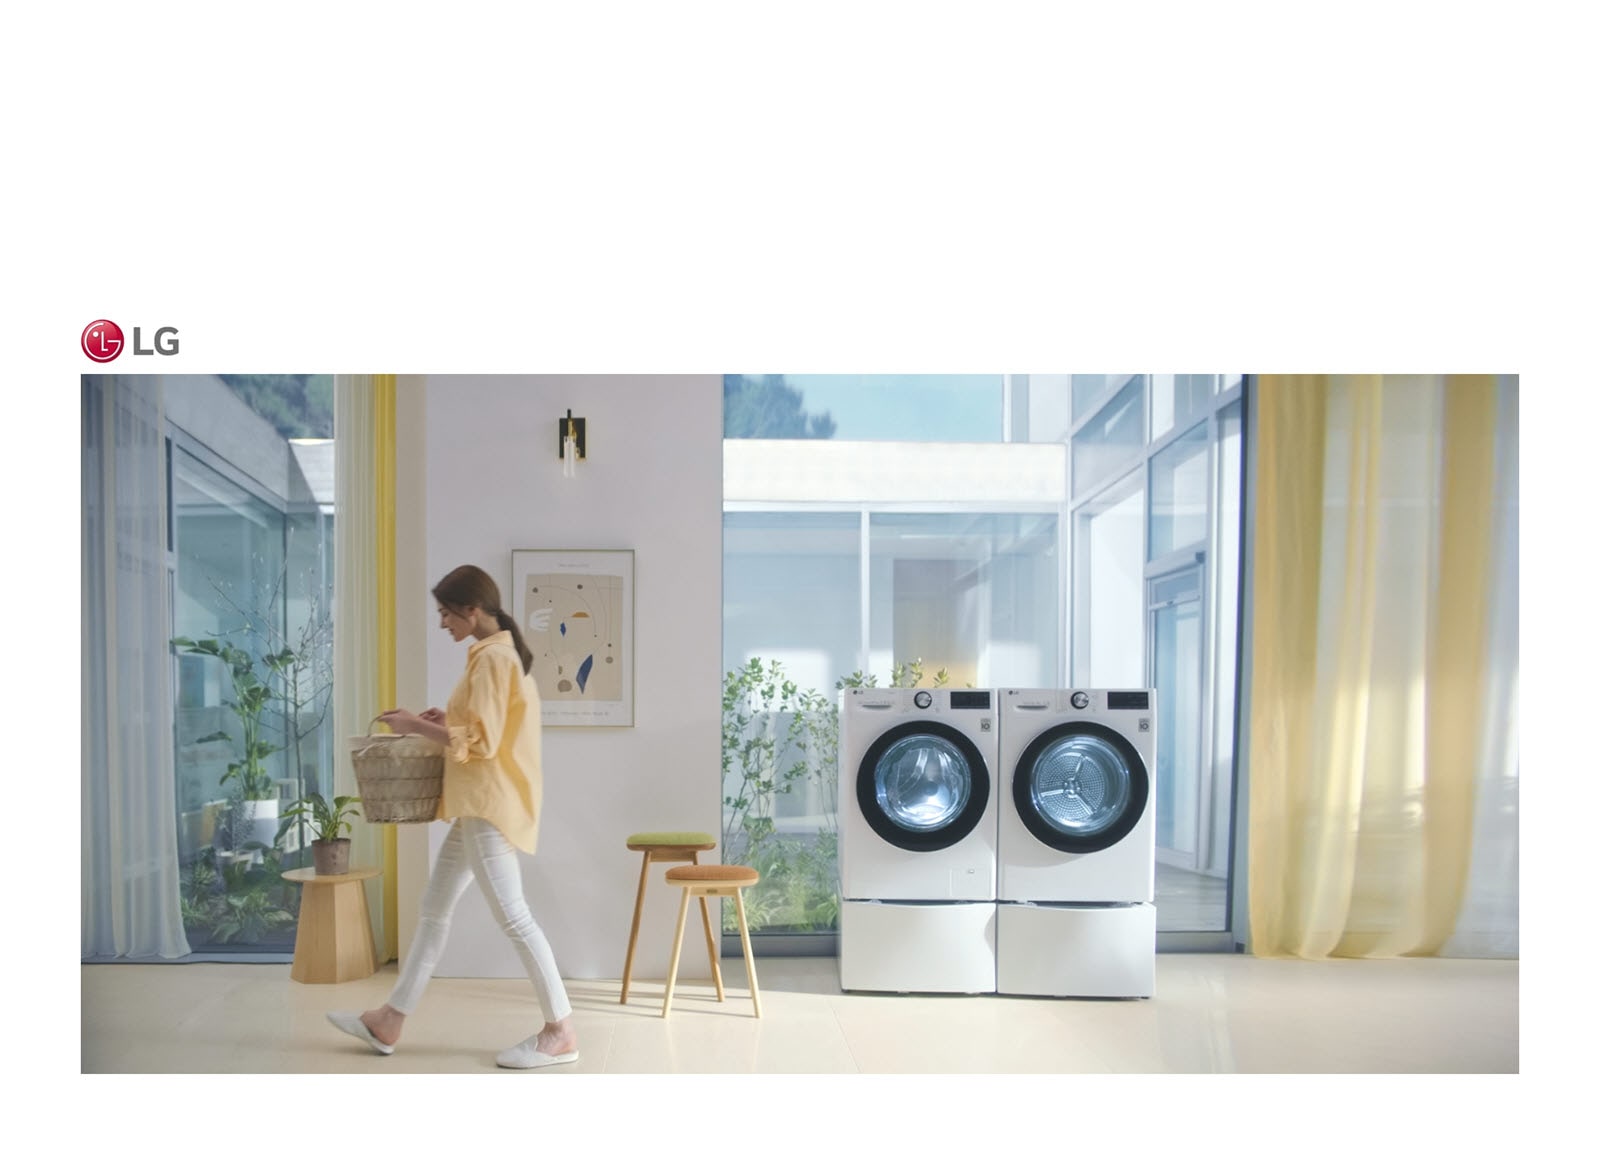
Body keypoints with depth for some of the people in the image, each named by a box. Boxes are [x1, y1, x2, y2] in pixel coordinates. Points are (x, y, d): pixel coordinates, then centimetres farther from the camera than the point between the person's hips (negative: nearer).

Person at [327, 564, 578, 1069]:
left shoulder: (492, 657, -16)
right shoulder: (503, 652, 14)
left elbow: (481, 741, -20)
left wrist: (417, 726, -12)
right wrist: (447, 718, 12)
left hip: (489, 806, -11)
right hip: (480, 805, 11)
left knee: (513, 916, -7)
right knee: (434, 906, 14)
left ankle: (561, 1032, 0)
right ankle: (389, 1021, 23)